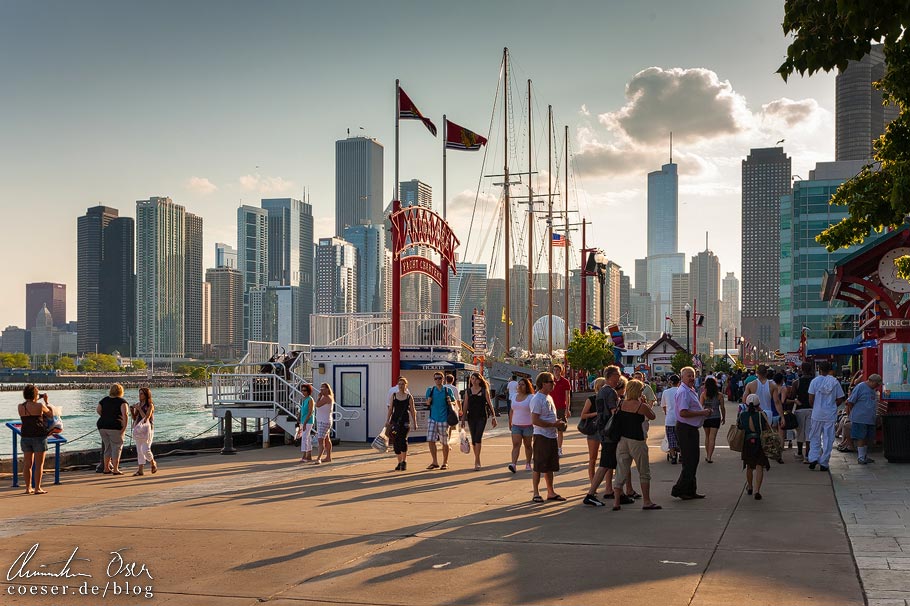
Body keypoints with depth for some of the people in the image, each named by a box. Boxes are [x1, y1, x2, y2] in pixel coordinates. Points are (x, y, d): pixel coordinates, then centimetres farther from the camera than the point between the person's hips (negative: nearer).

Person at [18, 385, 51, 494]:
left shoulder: (20, 407, 4)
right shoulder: (40, 406, -11)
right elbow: (51, 414, 4)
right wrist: (46, 401, 14)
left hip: (25, 437, 5)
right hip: (39, 437, -5)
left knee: (27, 463, 11)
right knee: (39, 464, 1)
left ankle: (28, 488, 14)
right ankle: (37, 488, 0)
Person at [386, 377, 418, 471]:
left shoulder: (409, 397, 4)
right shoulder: (393, 395, 9)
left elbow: (412, 411, 6)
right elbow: (390, 409, 10)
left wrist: (415, 423, 3)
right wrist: (387, 421, 3)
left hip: (405, 421, -3)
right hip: (395, 420, 3)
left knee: (403, 439, -20)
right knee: (395, 441, 2)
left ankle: (404, 461, -10)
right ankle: (399, 462, 14)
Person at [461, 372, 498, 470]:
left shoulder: (484, 390, 0)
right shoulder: (468, 391, 7)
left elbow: (489, 403, 2)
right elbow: (465, 405, 10)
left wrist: (493, 417, 0)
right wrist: (463, 419, 7)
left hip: (482, 417, -3)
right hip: (471, 417, 3)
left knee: (478, 438, -13)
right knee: (473, 439, 7)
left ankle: (476, 462, -14)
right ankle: (477, 461, 19)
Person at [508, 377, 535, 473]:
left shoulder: (531, 397, -5)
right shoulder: (515, 396, 10)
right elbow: (511, 411, 17)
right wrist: (510, 423, 17)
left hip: (528, 426, -3)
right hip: (516, 426, 3)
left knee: (527, 445, 9)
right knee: (516, 444, -10)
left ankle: (528, 463, 24)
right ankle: (514, 464, -21)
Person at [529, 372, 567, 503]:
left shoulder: (549, 398, 15)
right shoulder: (537, 399, -15)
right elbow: (535, 421, -22)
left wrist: (558, 423, 6)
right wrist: (554, 424, -19)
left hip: (552, 436, 9)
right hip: (541, 436, -9)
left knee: (550, 467, 14)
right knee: (539, 467, -1)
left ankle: (551, 492, 22)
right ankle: (536, 494, 6)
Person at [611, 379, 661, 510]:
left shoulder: (621, 404, 2)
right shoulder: (641, 406, -10)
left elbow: (615, 420, 11)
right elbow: (652, 416, 7)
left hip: (622, 440, 4)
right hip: (636, 441, -4)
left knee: (621, 472, 7)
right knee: (644, 472, 10)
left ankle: (616, 502, 1)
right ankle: (647, 502, 13)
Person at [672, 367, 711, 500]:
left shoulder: (691, 391, 16)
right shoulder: (683, 392, -18)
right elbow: (683, 413, -27)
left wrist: (703, 411, 9)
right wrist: (702, 413, -20)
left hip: (692, 429, 11)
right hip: (686, 429, -11)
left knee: (693, 460, 15)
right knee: (689, 462, -7)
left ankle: (690, 491, 23)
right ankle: (679, 490, -1)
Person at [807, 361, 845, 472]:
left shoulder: (815, 381, -4)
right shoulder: (835, 381, 0)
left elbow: (811, 399, -6)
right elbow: (840, 399, 2)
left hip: (817, 414, -1)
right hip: (831, 415, 1)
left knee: (815, 437, 13)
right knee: (828, 439, 6)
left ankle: (813, 458, 0)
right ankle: (824, 463, 6)